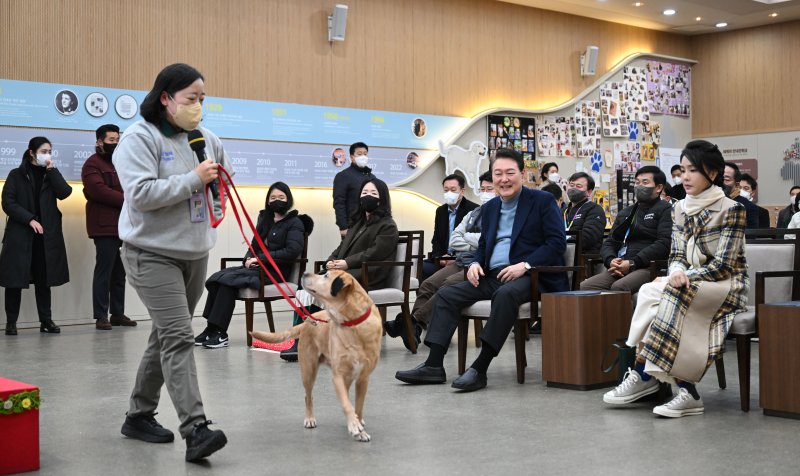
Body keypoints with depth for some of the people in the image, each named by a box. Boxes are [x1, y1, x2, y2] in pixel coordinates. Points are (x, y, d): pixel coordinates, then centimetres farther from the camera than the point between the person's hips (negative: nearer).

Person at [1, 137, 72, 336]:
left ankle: (46, 321, 10)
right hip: (20, 234, -3)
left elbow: (64, 192, -4)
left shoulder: (51, 174, 13)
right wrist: (30, 219, -13)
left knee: (43, 279, 5)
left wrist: (52, 170, -6)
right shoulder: (17, 175, 4)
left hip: (46, 235, 3)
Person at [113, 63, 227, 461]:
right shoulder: (139, 138, -11)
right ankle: (195, 429, -18)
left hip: (195, 253, 7)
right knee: (178, 337, -15)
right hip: (153, 253, -7)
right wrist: (193, 179, -21)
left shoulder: (206, 140, 9)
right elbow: (141, 193, -22)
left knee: (166, 336, 14)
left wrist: (217, 181, 6)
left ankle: (139, 415, 28)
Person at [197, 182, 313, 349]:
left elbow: (292, 251, -14)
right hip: (256, 266, 7)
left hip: (276, 271, -7)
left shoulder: (295, 223, 0)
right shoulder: (265, 218, 21)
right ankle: (211, 329, -21)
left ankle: (220, 334, -24)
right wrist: (248, 258, -2)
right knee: (216, 278, -17)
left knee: (227, 280, -26)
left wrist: (261, 258, -16)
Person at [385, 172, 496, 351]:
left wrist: (466, 237, 1)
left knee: (450, 284, -30)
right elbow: (454, 240, 15)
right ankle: (413, 329, -19)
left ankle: (414, 321, -29)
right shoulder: (473, 214, 25)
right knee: (428, 284, -14)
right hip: (461, 262, 7)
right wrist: (475, 245, -3)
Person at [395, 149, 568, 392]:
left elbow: (557, 242, -9)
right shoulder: (490, 207, 18)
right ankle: (434, 365, -11)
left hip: (529, 275, -7)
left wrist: (524, 265, -21)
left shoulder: (542, 201, -1)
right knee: (446, 295, -8)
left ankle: (480, 369, -35)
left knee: (506, 294, -38)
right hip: (492, 276, 7)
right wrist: (475, 263, 1)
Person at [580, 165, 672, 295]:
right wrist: (611, 261, -1)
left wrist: (632, 263, -14)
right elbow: (609, 243, 24)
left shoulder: (665, 210, 7)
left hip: (648, 268, -6)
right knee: (583, 288, -19)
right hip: (620, 268, 6)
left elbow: (664, 244, -8)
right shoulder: (625, 213, 28)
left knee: (618, 287, -37)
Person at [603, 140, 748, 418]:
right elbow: (677, 256, 6)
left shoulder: (731, 209, -9)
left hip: (727, 286, -5)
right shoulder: (679, 209, 9)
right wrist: (677, 272, -17)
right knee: (650, 292, -25)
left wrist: (686, 277, -23)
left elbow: (724, 265, -15)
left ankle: (643, 375, -26)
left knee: (673, 295, -32)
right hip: (690, 284, 6)